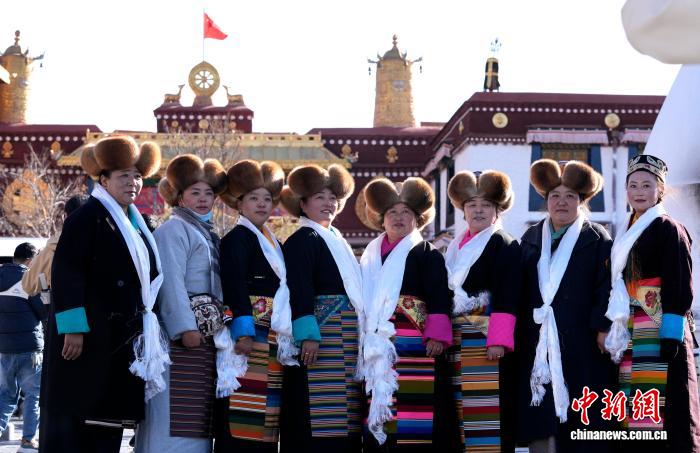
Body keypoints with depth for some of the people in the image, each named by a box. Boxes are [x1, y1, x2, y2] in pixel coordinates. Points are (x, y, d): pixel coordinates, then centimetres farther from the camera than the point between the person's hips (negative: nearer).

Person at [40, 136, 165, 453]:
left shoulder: (137, 224, 17)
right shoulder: (87, 217, -8)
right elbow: (65, 272, -16)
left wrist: (144, 328, 17)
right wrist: (73, 327, -22)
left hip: (123, 339, 8)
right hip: (87, 335, -8)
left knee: (108, 418, 8)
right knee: (75, 417, -5)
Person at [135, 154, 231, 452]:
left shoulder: (207, 234, 22)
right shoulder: (173, 230, -4)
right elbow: (171, 282, -14)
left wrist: (220, 332, 16)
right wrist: (185, 328, -22)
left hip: (207, 334, 9)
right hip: (181, 331, -9)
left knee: (197, 414, 8)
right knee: (175, 414, -11)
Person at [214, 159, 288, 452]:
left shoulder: (274, 243, 21)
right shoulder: (236, 239, -3)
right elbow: (234, 287, -14)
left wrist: (285, 339, 17)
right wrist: (244, 332, -24)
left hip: (274, 343, 8)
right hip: (250, 334, -8)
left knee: (264, 421, 7)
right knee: (241, 417, -11)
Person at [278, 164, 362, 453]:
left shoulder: (337, 241, 21)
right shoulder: (300, 241, -5)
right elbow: (299, 291, -15)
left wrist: (360, 336, 18)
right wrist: (308, 335, -24)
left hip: (348, 339, 9)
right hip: (320, 335, -9)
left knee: (343, 420, 7)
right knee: (316, 419, -11)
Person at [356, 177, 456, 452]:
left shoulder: (428, 255, 3)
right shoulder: (370, 256, 17)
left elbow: (440, 298, -6)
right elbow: (362, 299, 21)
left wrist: (437, 336, -16)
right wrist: (363, 338, 16)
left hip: (415, 346, -5)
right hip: (378, 346, 5)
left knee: (414, 407, -11)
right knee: (379, 406, 4)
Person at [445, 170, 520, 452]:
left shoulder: (504, 245, -3)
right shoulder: (455, 247, 17)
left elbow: (507, 298, -12)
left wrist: (499, 340, -21)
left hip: (487, 339, -7)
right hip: (456, 341, 7)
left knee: (489, 410, -9)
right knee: (461, 409, 7)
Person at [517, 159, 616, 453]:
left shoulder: (596, 238, 3)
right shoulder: (531, 238, 15)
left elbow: (606, 286, -5)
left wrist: (603, 327, -15)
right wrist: (518, 331, 6)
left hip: (582, 341, -3)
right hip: (538, 342, 4)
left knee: (581, 416, -4)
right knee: (540, 421, 1)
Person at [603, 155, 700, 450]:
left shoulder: (669, 229, -4)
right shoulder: (626, 235, 18)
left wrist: (672, 335, -18)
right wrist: (616, 332, 15)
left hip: (660, 331, -7)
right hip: (631, 336, 7)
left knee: (664, 409, -9)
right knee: (637, 412, 6)